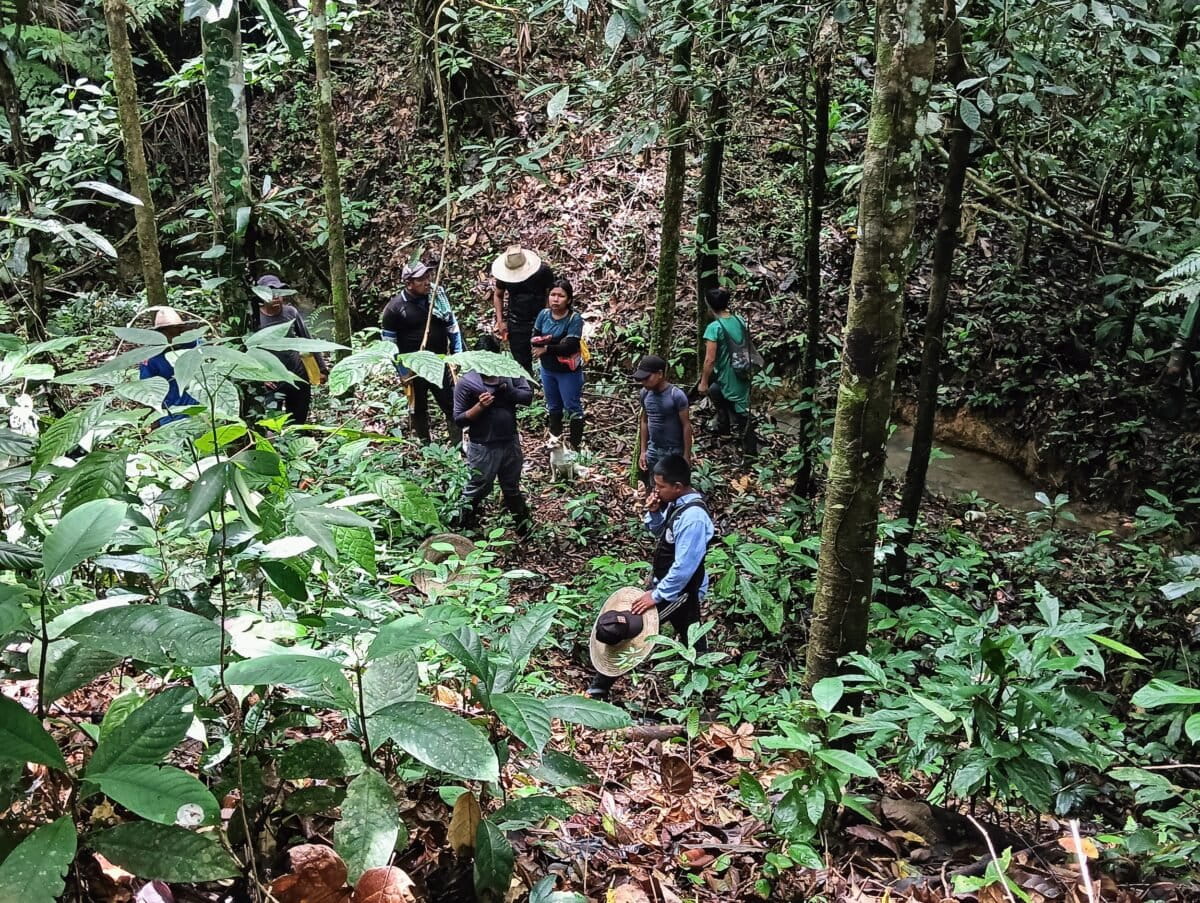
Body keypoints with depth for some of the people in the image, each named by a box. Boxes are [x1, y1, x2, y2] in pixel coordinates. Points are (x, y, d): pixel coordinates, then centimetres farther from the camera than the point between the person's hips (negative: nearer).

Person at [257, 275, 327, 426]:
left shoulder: (291, 312, 0)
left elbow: (308, 340, 8)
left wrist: (322, 368, 8)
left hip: (299, 377, 3)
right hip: (272, 381, -3)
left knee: (298, 423, 13)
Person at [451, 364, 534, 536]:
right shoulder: (466, 382, -12)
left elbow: (528, 396, -4)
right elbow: (459, 419, -11)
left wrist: (506, 389, -19)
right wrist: (480, 406, -26)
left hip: (511, 443, 4)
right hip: (483, 448, -4)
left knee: (512, 488, 22)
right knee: (477, 490, 5)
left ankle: (525, 527, 38)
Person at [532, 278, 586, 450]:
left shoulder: (574, 318, -19)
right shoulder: (544, 314, -4)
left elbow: (569, 347, -25)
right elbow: (534, 339, -5)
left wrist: (546, 348, -16)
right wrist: (556, 343, -23)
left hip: (568, 371, -5)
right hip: (547, 369, 6)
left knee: (573, 408, 5)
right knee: (553, 406, 21)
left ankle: (576, 445, 16)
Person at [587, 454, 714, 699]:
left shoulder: (693, 517, -30)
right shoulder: (677, 502, -2)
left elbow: (684, 567, -28)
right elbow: (660, 532, 13)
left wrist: (656, 596, -20)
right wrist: (653, 513, -7)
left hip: (679, 590, -9)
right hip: (667, 583, 9)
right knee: (691, 640, 20)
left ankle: (600, 688, 10)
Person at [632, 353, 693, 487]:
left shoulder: (676, 395, -18)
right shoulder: (645, 393, -1)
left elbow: (686, 426, -14)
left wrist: (687, 456, -13)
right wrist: (643, 451, 8)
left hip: (674, 453, -5)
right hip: (653, 451, 5)